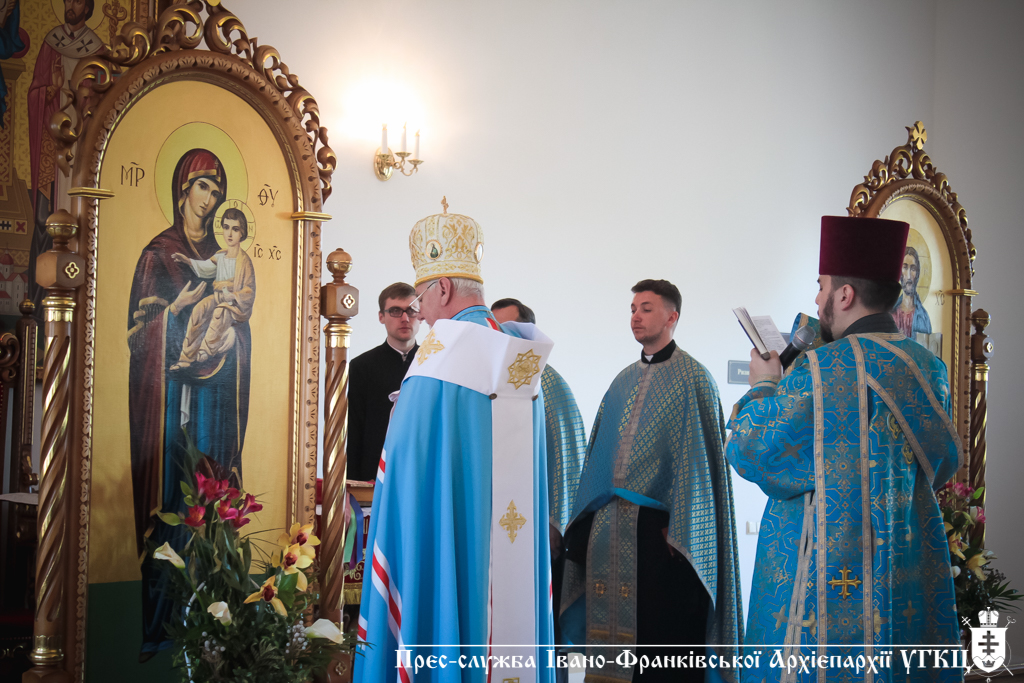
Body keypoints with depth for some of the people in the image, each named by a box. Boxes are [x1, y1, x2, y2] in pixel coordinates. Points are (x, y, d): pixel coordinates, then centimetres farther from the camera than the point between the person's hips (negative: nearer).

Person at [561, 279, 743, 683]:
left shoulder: (691, 377, -3)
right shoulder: (624, 381, 16)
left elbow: (699, 456, -10)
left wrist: (678, 529, -16)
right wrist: (588, 519, 11)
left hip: (658, 526, -6)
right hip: (610, 525, 6)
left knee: (664, 631, -3)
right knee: (616, 624, 8)